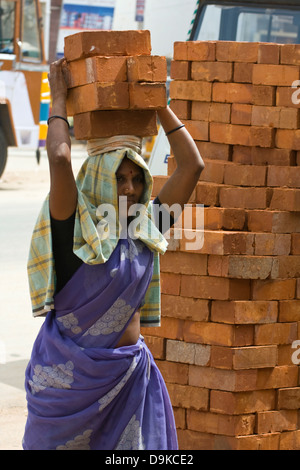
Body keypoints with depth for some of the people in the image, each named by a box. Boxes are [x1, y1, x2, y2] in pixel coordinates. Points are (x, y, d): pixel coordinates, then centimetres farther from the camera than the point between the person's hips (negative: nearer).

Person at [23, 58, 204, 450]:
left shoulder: (145, 228, 4)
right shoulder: (75, 226, -8)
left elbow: (192, 165, 3)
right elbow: (59, 157, -23)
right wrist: (59, 100, -10)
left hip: (130, 371, 4)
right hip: (71, 370, -4)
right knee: (58, 444, 8)